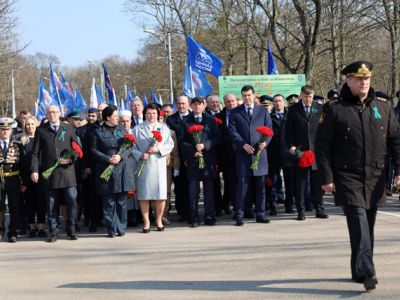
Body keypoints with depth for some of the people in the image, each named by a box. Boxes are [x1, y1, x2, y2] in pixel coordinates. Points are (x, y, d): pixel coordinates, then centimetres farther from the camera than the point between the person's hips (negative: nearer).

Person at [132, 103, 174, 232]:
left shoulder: (164, 128, 13)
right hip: (143, 165, -1)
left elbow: (170, 145, 5)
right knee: (143, 194, -2)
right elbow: (132, 146, 4)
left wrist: (158, 149, -10)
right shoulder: (137, 129, 10)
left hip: (159, 164, 1)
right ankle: (146, 221, 7)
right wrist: (140, 155, -12)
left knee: (161, 194, -3)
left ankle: (159, 220, 12)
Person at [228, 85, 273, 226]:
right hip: (243, 152, -2)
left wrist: (265, 142, -12)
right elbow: (232, 131, 1)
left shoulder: (263, 111, 11)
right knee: (242, 184, -5)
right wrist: (243, 144, -12)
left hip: (259, 151, 2)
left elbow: (269, 129, 7)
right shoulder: (235, 112, 8)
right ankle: (239, 215, -1)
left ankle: (260, 214, 12)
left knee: (260, 185, 5)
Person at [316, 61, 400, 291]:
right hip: (348, 178, -4)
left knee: (368, 226, 10)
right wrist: (327, 177, -8)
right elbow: (322, 145, -2)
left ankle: (359, 271, 23)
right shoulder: (335, 110, 0)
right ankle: (367, 272, -22)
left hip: (376, 178, 4)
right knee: (359, 221, -17)